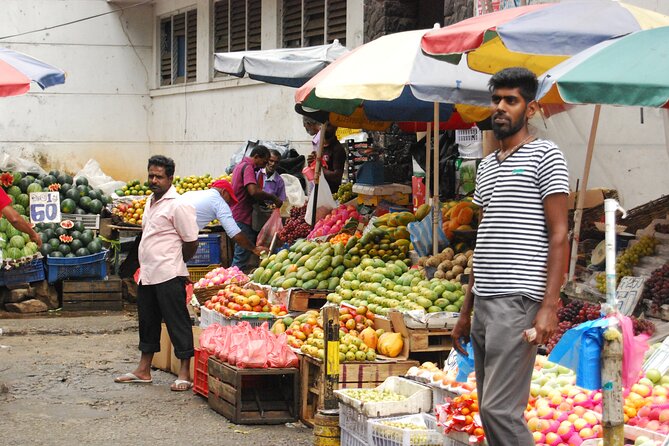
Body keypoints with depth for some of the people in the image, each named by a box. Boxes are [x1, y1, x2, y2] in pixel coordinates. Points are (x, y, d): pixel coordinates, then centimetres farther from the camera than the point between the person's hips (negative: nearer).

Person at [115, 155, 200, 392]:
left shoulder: (178, 206, -12)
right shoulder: (150, 201, 15)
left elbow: (191, 242, -11)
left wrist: (174, 263, 3)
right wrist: (146, 265, 16)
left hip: (168, 276, -9)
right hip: (147, 274, 9)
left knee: (177, 323, -4)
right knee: (147, 321, 16)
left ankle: (184, 374, 0)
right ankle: (143, 370, 25)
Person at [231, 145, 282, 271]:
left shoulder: (240, 166, 19)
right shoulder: (248, 168, -14)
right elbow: (254, 191, -29)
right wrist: (273, 198, -19)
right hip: (243, 218, -11)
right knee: (242, 257, -10)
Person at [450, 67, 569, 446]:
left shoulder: (544, 155, -2)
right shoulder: (486, 166, 20)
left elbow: (559, 236, -8)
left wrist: (550, 306, -17)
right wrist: (466, 311, 20)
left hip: (518, 301, -8)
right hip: (484, 302, 8)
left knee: (499, 409, -15)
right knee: (491, 411, 7)